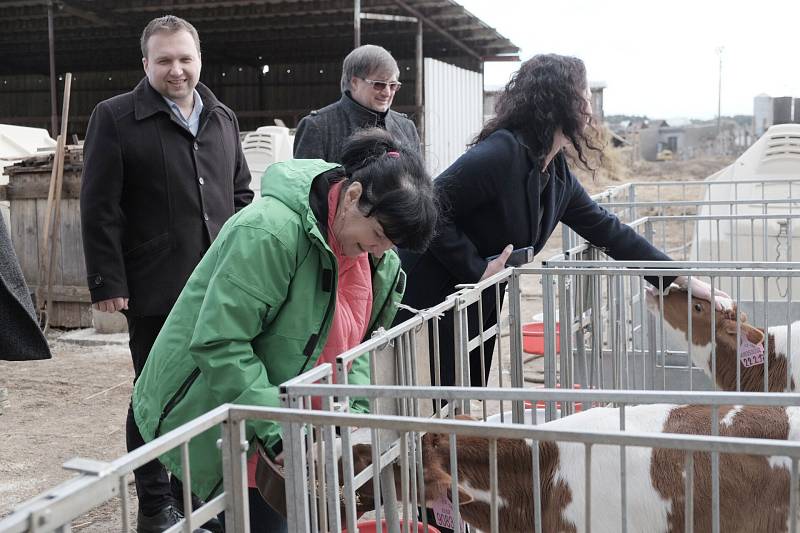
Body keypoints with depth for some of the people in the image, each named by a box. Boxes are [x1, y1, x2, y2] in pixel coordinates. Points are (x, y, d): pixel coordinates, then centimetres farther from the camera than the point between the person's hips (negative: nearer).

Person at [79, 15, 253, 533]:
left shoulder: (223, 118, 13)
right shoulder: (115, 118, -3)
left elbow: (241, 194, 20)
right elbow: (100, 208, -7)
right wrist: (109, 282, -11)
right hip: (156, 290, -4)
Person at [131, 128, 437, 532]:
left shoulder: (376, 255, -1)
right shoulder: (269, 231, -28)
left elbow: (358, 338, 7)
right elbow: (220, 344, -29)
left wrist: (354, 408, -10)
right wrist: (278, 431, -29)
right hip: (214, 421, -7)